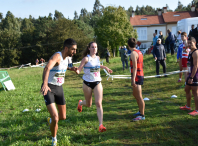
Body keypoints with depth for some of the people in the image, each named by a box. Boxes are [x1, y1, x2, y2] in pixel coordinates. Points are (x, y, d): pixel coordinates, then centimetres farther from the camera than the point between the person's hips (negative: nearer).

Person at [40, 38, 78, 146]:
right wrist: (45, 84, -60)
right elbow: (47, 68, -43)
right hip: (49, 88, -7)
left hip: (59, 88, 8)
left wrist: (71, 68, 13)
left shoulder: (66, 57, 5)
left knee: (63, 117, 12)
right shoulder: (57, 56, -22)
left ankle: (51, 120, 46)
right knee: (55, 118, -17)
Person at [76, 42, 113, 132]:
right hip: (87, 83, -3)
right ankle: (80, 103, 49)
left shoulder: (97, 58, 6)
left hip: (97, 83, 3)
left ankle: (101, 125, -12)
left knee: (98, 103, -11)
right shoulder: (86, 58, -10)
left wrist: (105, 68, 25)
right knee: (89, 104, 12)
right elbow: (79, 69, -15)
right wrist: (77, 71, -37)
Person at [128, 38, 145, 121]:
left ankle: (142, 115, 1)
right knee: (135, 94, 22)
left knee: (139, 96, -5)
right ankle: (140, 111, 33)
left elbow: (135, 67, -21)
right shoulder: (139, 52, 13)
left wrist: (133, 79, -24)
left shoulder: (133, 53, -15)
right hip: (141, 75, 10)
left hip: (137, 76, -10)